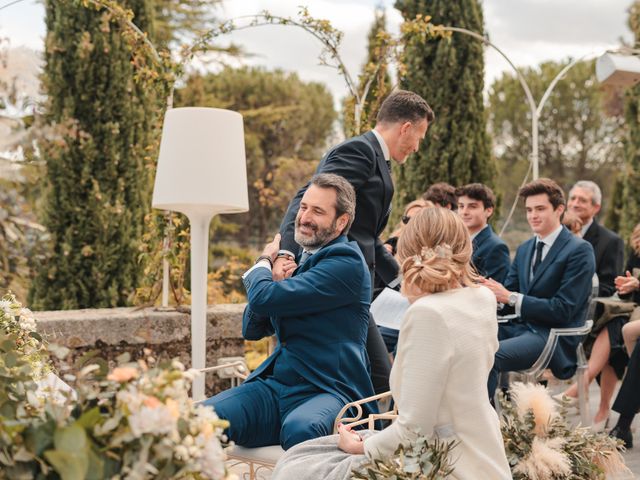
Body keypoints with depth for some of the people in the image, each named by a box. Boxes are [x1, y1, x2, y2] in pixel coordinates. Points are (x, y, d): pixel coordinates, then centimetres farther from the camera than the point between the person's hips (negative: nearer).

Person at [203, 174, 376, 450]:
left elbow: (265, 299, -20)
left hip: (327, 392, -7)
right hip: (275, 386, 7)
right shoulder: (300, 260, 17)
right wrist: (274, 281, -1)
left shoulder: (347, 262, -10)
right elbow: (252, 330, 18)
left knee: (299, 429, -41)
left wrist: (264, 261, 3)